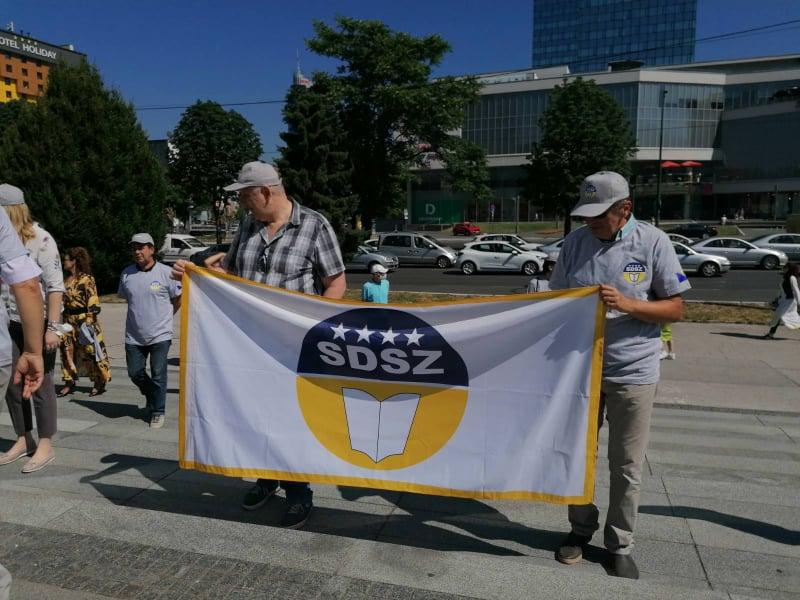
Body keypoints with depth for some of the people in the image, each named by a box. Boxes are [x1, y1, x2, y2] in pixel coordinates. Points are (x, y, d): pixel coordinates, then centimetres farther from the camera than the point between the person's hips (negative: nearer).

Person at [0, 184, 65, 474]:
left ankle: (45, 446, 11)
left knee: (40, 383, 1)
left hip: (39, 322, -5)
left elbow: (55, 286, -13)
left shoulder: (41, 240, -11)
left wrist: (53, 328, -18)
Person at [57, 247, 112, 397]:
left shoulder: (86, 279, -12)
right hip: (69, 321, 8)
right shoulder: (66, 280, 12)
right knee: (67, 351, 8)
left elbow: (93, 302, -15)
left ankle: (100, 383, 9)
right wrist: (63, 320, 17)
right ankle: (69, 382, 17)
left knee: (91, 350, -2)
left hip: (84, 320, -8)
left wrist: (89, 321, -18)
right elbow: (63, 300, 19)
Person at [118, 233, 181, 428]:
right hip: (134, 336, 4)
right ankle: (151, 397, 37)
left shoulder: (166, 272, -7)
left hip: (160, 334, -4)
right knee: (135, 373, 9)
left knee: (158, 375, 0)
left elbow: (179, 298, 4)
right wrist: (139, 315, 15)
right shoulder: (127, 273, 4)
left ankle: (158, 412, 15)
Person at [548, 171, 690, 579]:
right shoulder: (575, 242, 0)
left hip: (633, 372, -3)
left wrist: (628, 304, -23)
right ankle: (581, 529, 34)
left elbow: (675, 309, -6)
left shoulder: (652, 242, -8)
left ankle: (620, 546, 26)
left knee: (626, 466, 9)